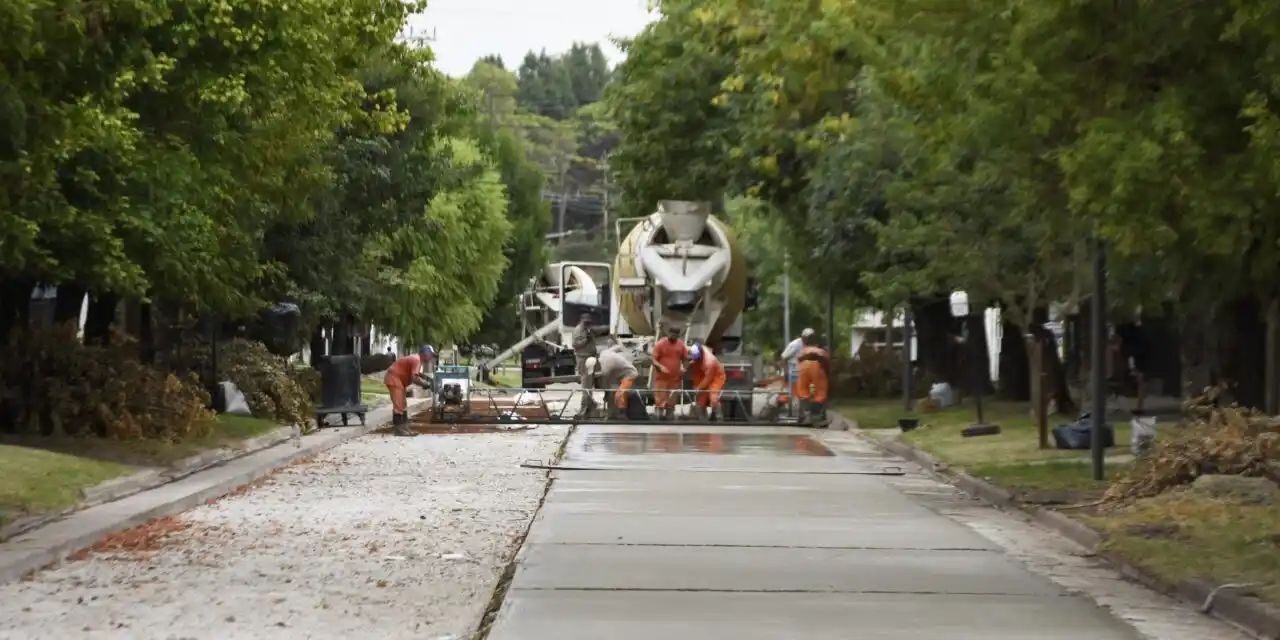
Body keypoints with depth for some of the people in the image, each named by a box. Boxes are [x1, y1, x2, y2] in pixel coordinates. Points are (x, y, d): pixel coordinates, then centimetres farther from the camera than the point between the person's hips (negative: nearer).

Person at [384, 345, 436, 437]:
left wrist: (425, 378, 7)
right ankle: (399, 430, -13)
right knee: (399, 405, -13)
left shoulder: (417, 359, 12)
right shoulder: (417, 360, -20)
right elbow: (414, 378, -28)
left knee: (403, 405, 12)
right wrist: (426, 384, -14)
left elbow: (417, 375, 24)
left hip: (398, 380, 11)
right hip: (394, 379, -11)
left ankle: (404, 428, 14)